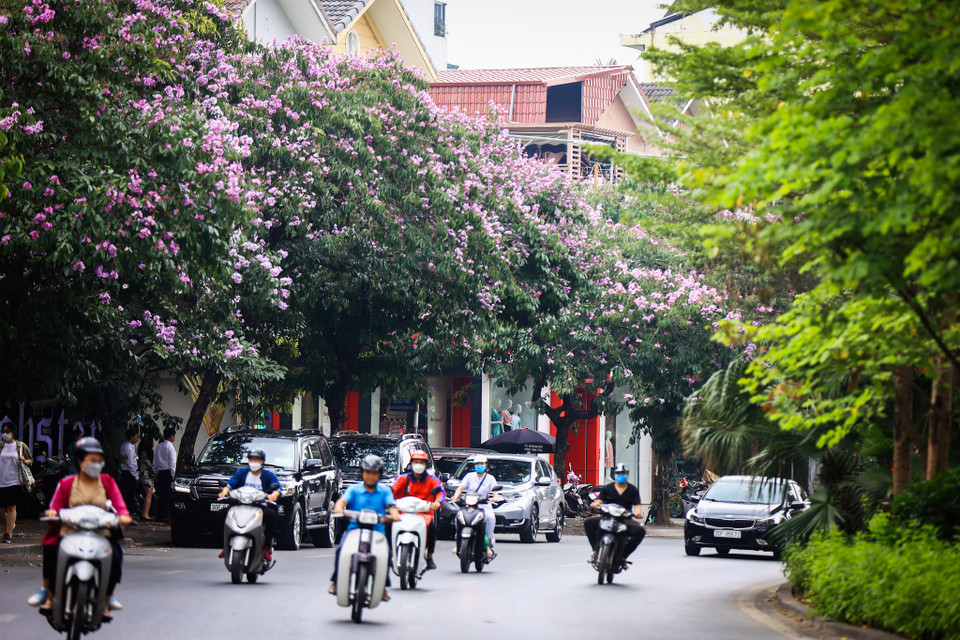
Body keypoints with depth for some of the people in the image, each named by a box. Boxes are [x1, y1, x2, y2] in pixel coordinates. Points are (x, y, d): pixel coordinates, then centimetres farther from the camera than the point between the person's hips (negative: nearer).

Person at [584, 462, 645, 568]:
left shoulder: (633, 490, 10)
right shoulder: (607, 488, 11)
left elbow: (637, 506, 1)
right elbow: (599, 501, 4)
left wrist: (638, 513, -22)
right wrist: (595, 504, -21)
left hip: (625, 519, 0)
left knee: (640, 531, -29)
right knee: (588, 522, -27)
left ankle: (623, 555, -13)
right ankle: (596, 550, -17)